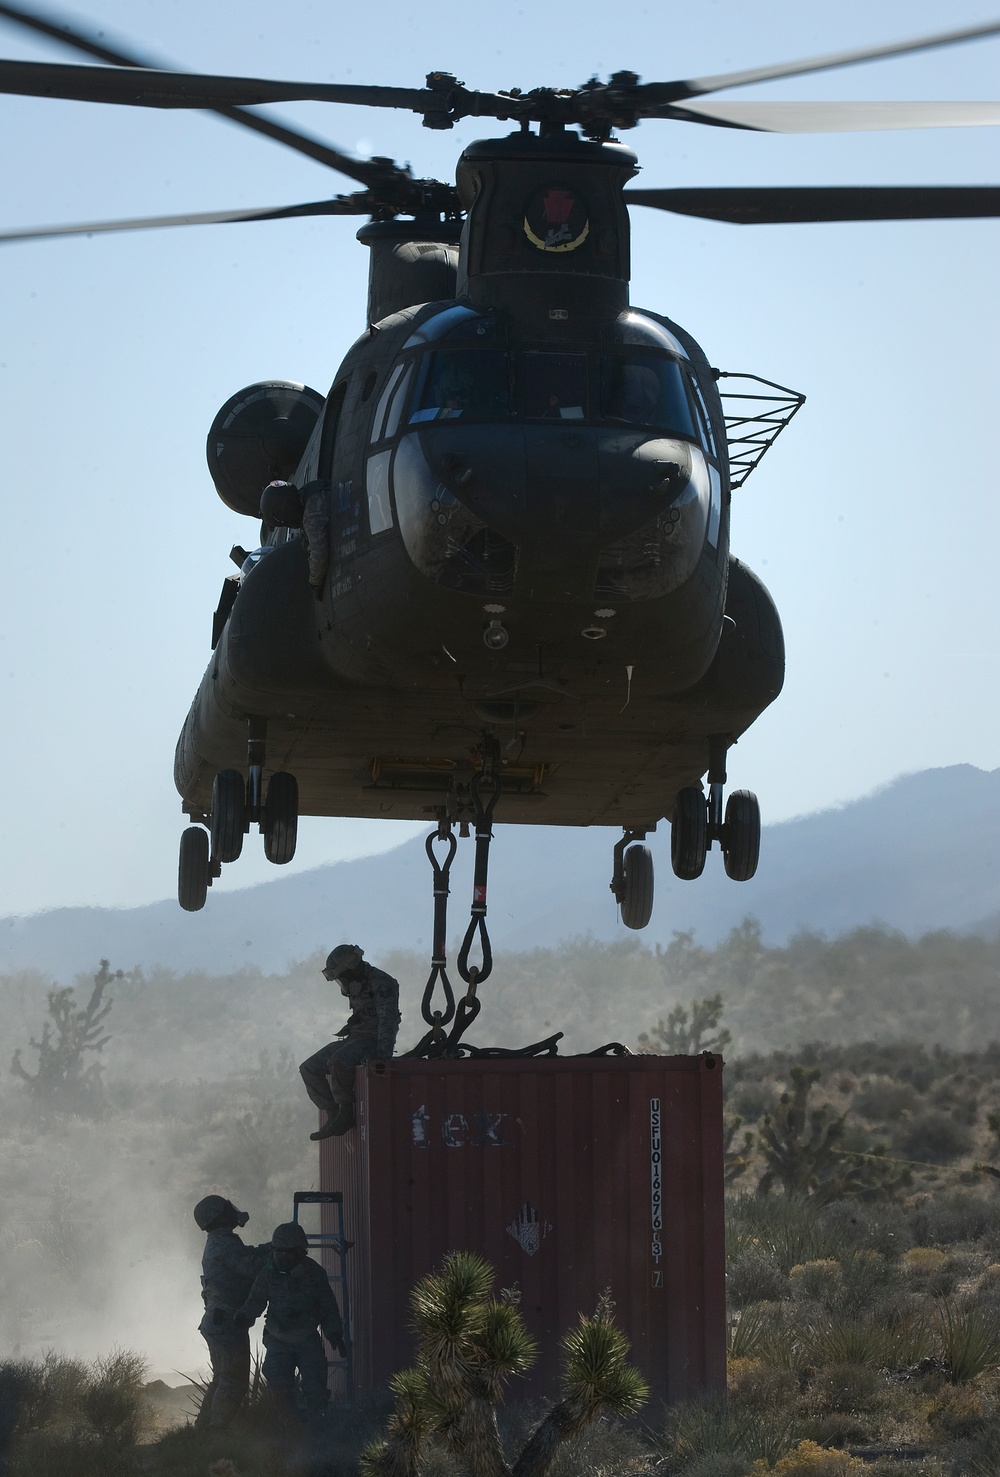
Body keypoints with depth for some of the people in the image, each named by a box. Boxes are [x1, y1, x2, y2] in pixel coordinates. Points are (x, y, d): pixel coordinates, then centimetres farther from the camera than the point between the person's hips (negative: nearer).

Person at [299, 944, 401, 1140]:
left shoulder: (382, 984, -14)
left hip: (373, 1042, -10)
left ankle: (345, 1115, -23)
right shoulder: (357, 986, 15)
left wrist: (382, 1054, -33)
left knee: (338, 1061, -36)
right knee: (310, 1069, 2)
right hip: (354, 1038, 10)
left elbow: (387, 1021, -24)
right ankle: (334, 1115, -5)